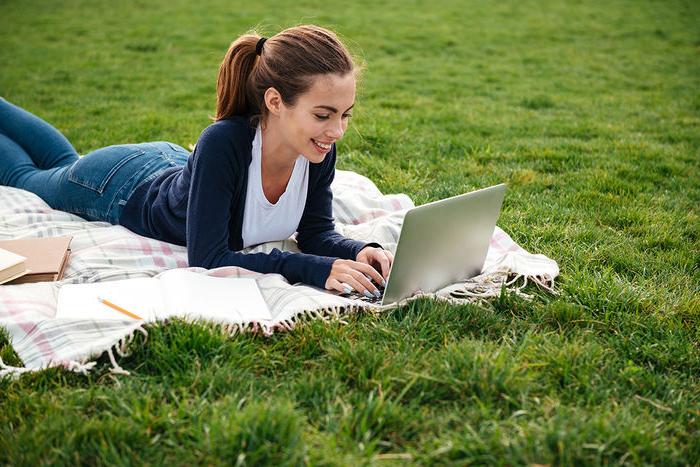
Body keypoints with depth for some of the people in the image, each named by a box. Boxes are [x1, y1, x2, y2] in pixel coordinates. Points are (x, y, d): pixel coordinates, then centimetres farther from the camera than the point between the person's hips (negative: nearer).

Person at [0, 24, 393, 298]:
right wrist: (317, 269, -51)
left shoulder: (320, 150, -29)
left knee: (65, 163, 36)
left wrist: (360, 251, -38)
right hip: (119, 186, -5)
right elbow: (207, 259, -44)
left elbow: (317, 234, -17)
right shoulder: (222, 144, -46)